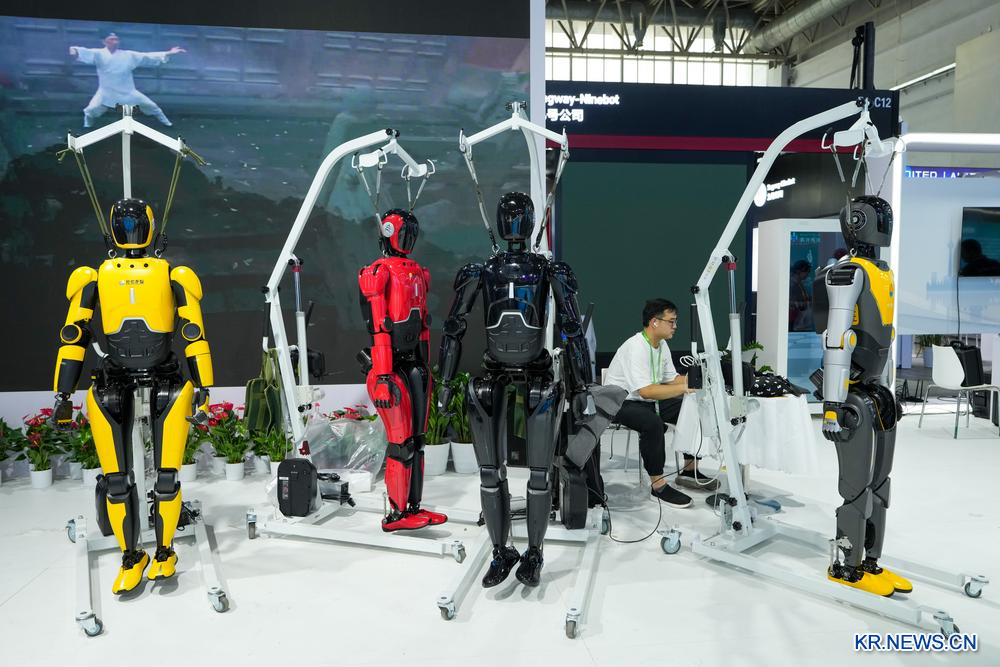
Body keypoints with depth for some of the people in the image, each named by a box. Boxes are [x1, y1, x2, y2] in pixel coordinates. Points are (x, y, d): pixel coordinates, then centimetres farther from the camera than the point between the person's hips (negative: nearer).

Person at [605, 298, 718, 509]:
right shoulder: (635, 347, -25)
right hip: (621, 403, -9)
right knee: (652, 423, -37)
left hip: (648, 401, 9)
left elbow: (671, 379, 11)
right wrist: (685, 387, -34)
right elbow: (645, 391, -34)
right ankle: (658, 485, -24)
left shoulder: (662, 345, 5)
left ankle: (690, 470, 8)